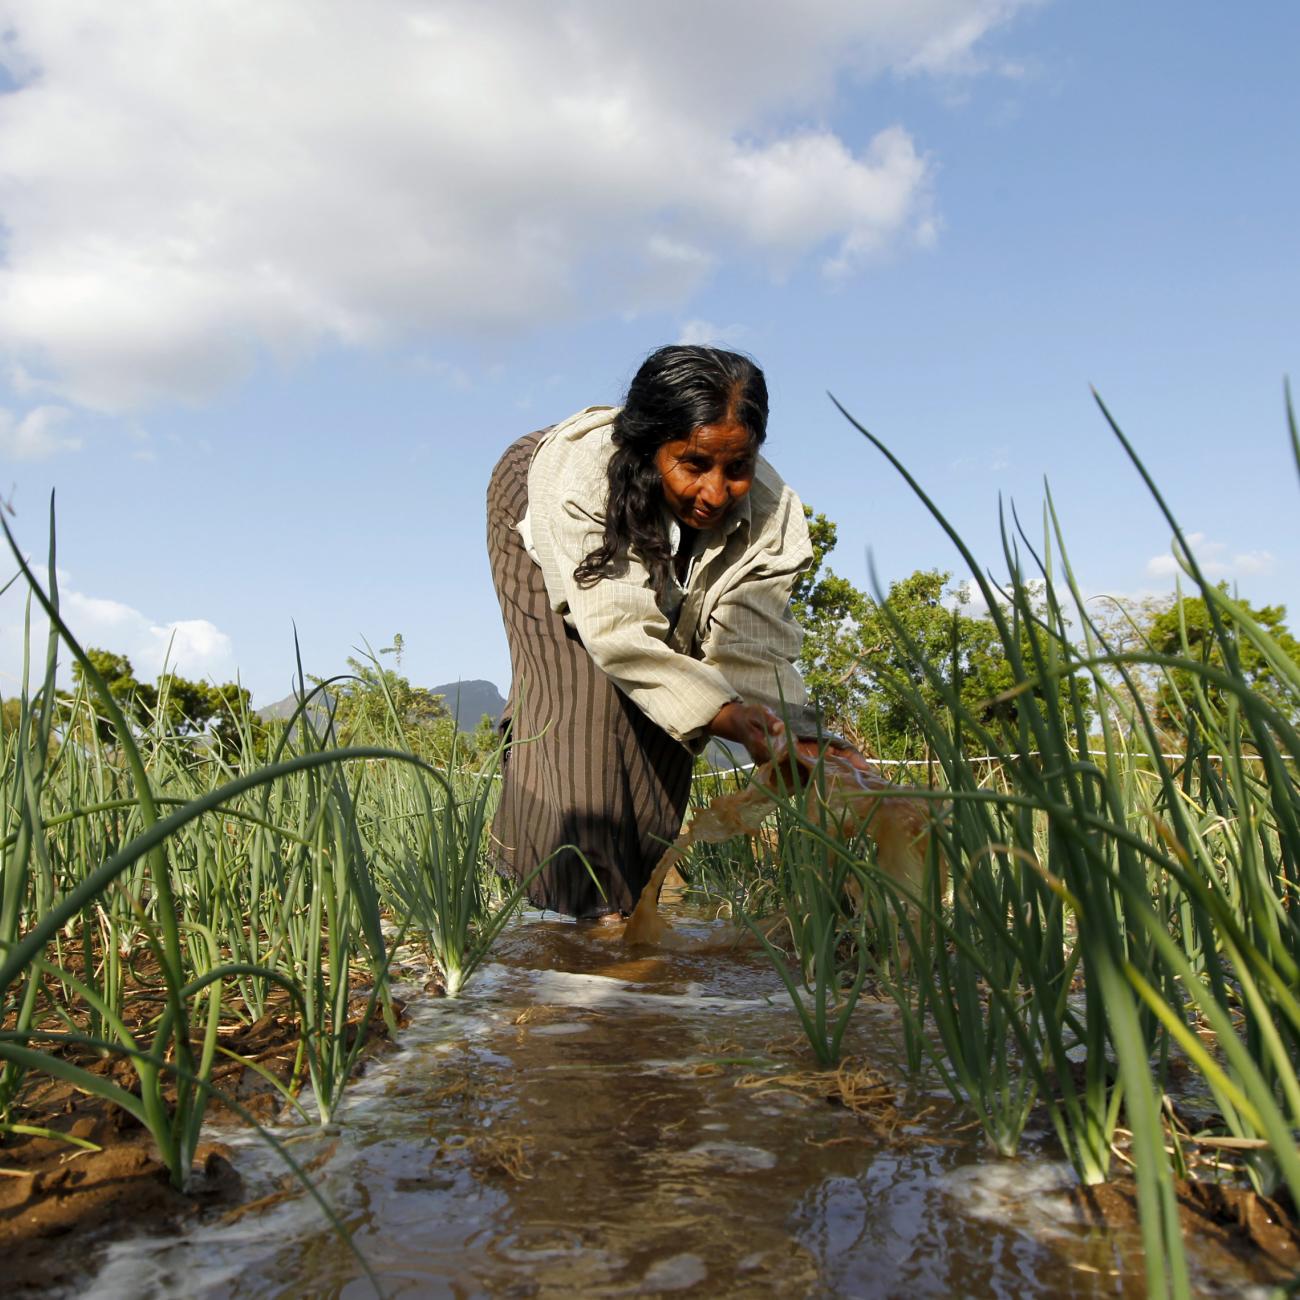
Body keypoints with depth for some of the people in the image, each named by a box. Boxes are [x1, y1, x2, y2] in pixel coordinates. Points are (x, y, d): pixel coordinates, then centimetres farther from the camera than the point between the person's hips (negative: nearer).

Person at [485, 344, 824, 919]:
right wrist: (722, 714, -60)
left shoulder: (772, 515, -35)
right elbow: (622, 633, -48)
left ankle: (639, 892, 12)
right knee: (579, 689, -21)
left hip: (670, 575, 3)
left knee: (665, 700, -4)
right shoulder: (579, 469, -45)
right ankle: (582, 893, -12)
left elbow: (754, 651, -36)